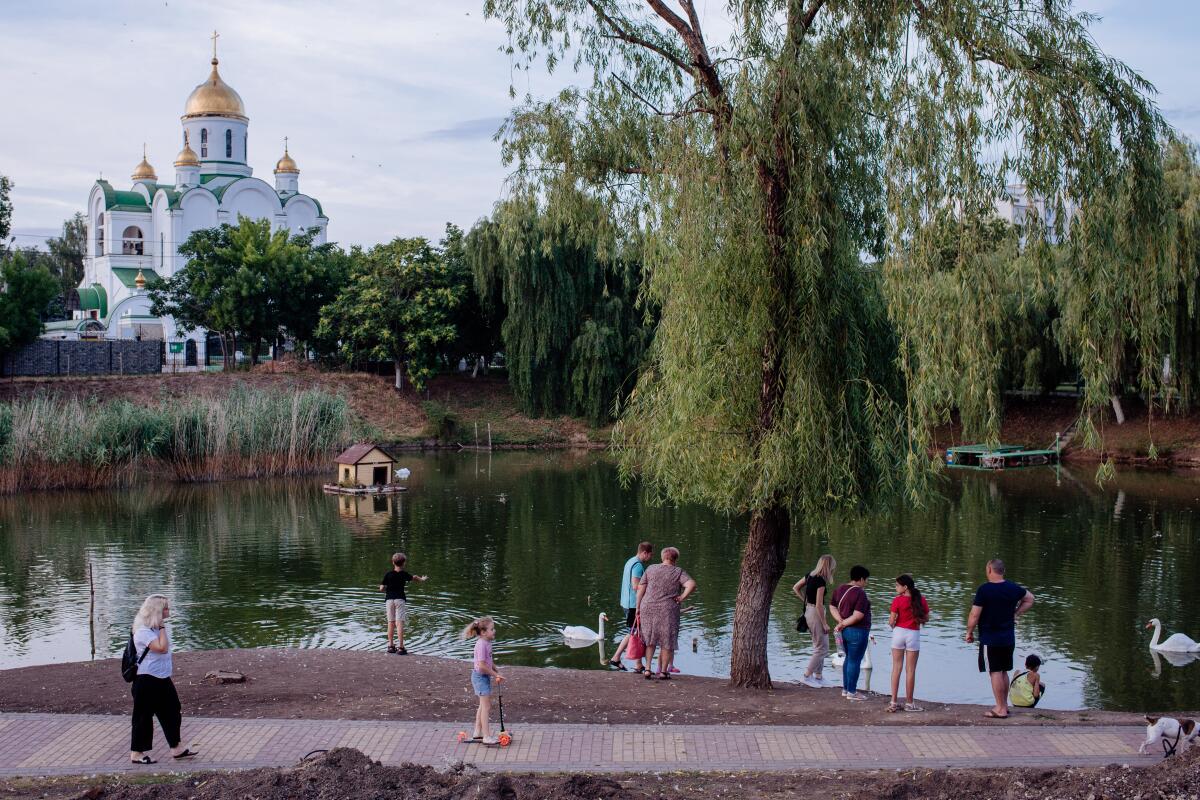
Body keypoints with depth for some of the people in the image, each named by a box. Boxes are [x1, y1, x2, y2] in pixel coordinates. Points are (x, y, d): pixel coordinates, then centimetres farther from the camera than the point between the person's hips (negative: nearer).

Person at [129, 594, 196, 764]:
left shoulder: (160, 629, 11)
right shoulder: (143, 631, -19)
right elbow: (162, 648, -30)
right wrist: (162, 628, -21)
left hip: (163, 680, 9)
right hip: (147, 681, -9)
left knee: (172, 712, 12)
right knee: (143, 716, 0)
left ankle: (176, 748, 21)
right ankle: (136, 753, 11)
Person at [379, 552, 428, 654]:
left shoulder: (388, 574, -1)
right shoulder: (404, 574, -1)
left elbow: (381, 588, -4)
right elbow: (414, 577, 19)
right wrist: (422, 579, 40)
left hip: (389, 599, 2)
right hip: (400, 599, -2)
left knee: (391, 623, 11)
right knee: (400, 623, -7)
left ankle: (390, 646, 15)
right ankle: (401, 647, -12)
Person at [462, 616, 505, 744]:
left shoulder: (486, 642, 6)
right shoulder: (481, 645, -24)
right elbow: (482, 666, -27)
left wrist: (497, 672, 6)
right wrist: (495, 675, -18)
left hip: (485, 676, 10)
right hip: (480, 676, -10)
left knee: (483, 705, 19)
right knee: (486, 706, -6)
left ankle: (477, 733, 29)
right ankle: (487, 737, -2)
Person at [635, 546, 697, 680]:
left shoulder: (651, 569, 5)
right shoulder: (678, 572, -3)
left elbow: (640, 589, 4)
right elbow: (692, 585, -18)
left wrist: (638, 607, 10)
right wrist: (682, 598, -8)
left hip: (648, 608, 3)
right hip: (667, 611, -3)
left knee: (650, 640, 17)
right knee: (667, 642, 10)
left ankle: (647, 669, 10)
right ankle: (663, 672, 13)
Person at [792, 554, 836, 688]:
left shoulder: (810, 575, 5)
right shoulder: (821, 581, -20)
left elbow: (795, 588, 16)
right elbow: (819, 605, -22)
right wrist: (825, 623, -15)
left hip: (809, 610, 9)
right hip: (816, 613, -9)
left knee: (818, 646, 17)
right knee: (822, 648, 0)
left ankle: (818, 677, 22)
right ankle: (807, 676, 2)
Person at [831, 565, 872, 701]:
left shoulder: (840, 589, 7)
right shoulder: (860, 593, -19)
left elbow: (832, 607, 9)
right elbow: (858, 615, -24)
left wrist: (840, 621, -4)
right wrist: (843, 624, -13)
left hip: (846, 630, 8)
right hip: (857, 631, -8)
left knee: (849, 659, 20)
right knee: (855, 661, 1)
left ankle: (845, 689, 26)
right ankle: (851, 692, 7)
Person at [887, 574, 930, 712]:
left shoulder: (897, 600, -9)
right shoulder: (922, 601, -2)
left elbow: (892, 621, -11)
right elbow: (926, 619, 4)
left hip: (899, 632, -1)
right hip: (914, 634, 1)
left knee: (896, 668, 8)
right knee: (910, 670, 7)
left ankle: (894, 702, 8)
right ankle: (909, 703, 11)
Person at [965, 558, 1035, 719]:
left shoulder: (984, 590, -16)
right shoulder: (1013, 588, 2)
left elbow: (974, 615, -16)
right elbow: (1029, 599, 19)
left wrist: (969, 633, -2)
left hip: (990, 639, -6)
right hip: (1009, 638, 6)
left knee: (995, 673, -1)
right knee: (1003, 672, 17)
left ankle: (1000, 709, 1)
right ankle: (1004, 705, 26)